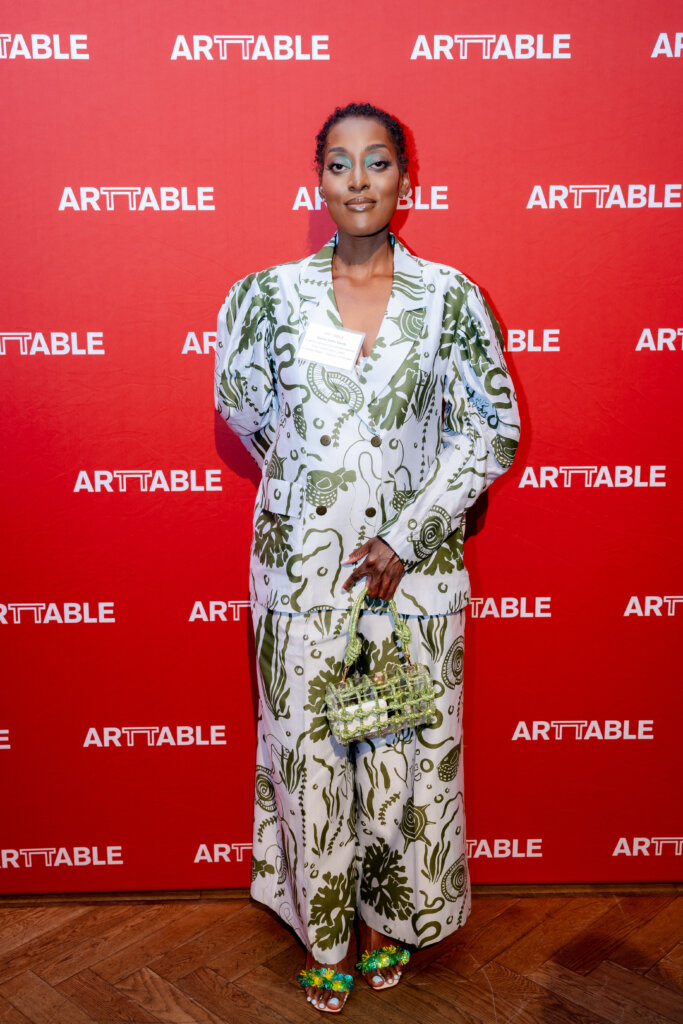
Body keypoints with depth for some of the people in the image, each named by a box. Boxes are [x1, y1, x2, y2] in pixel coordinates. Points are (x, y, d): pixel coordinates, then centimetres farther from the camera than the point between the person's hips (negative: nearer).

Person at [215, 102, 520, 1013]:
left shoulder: (450, 298, -2)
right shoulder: (270, 295, 1)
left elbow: (494, 430, -2)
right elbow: (244, 405, 14)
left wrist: (406, 533, -9)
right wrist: (310, 485, 11)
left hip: (415, 568, 0)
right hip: (301, 567, 1)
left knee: (407, 751, 11)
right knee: (309, 750, 10)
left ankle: (391, 918, 38)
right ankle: (326, 933, 34)